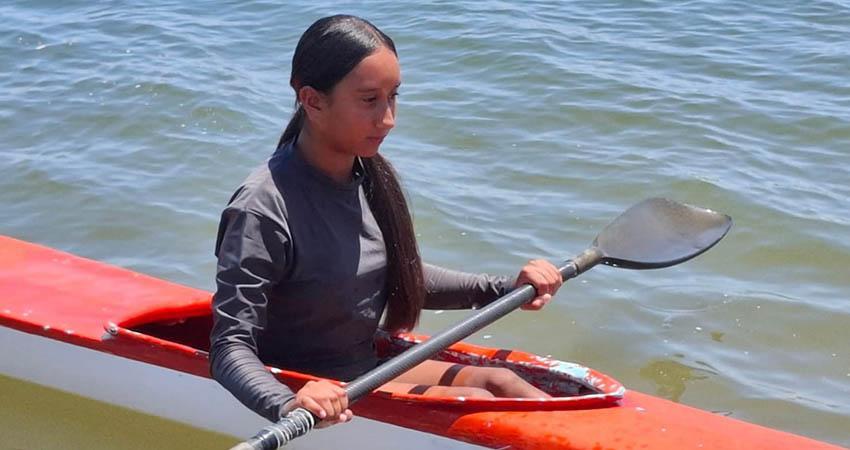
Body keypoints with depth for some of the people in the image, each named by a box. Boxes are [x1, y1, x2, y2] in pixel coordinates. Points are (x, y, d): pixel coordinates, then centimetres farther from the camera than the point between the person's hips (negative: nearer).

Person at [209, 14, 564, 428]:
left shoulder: (371, 176, -1)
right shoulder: (264, 209, -25)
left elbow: (403, 278, 17)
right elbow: (230, 348, -27)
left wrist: (504, 289, 7)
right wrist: (289, 407, -47)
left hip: (370, 364, 7)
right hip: (318, 392, -7)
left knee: (498, 381, -9)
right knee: (475, 402, -17)